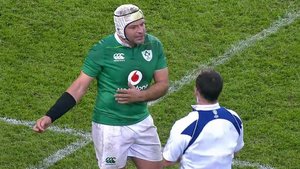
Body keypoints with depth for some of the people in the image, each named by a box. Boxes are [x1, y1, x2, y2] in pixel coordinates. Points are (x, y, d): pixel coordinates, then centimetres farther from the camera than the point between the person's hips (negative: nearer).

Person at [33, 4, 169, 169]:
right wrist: (50, 117, -21)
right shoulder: (103, 50, -17)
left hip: (142, 123, 5)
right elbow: (80, 86, -13)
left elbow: (163, 84, 1)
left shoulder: (154, 45, -4)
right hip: (110, 127, -5)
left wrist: (140, 96, -20)